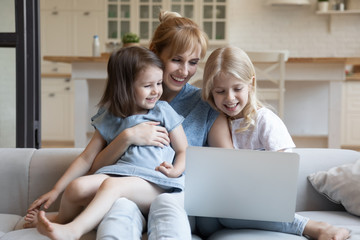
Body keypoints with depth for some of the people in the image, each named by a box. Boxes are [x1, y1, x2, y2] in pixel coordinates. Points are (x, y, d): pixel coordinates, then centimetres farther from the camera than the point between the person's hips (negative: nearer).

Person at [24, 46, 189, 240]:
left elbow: (184, 151, 12)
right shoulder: (109, 119, 17)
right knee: (78, 187, -25)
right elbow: (87, 158, 18)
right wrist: (56, 190, 14)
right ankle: (61, 220, 5)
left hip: (155, 184, -2)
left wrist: (175, 171, -11)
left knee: (112, 185, -34)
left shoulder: (163, 112, 11)